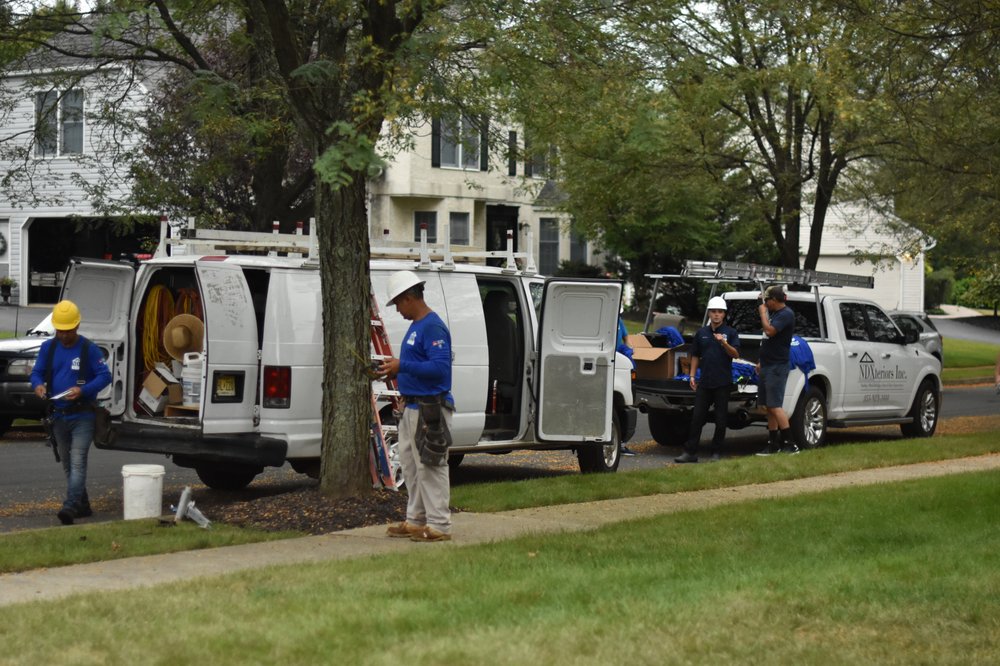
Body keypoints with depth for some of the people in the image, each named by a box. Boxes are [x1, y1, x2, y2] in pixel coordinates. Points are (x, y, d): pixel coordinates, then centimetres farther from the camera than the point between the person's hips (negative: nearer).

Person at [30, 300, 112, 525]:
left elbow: (105, 376, -9)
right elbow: (37, 372, 11)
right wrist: (37, 385, -13)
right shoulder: (48, 348, 6)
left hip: (82, 416, -6)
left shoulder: (89, 349, -8)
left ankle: (71, 506, -26)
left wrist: (83, 390, -24)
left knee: (77, 461, -16)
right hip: (58, 415, 6)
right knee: (66, 463, 12)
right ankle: (83, 505, 23)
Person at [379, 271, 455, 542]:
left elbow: (440, 367, -26)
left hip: (430, 410, -11)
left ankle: (439, 525, -3)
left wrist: (402, 366, -23)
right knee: (411, 466, 16)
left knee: (430, 467, -7)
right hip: (412, 408, 11)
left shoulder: (433, 327, -16)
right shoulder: (415, 326, 16)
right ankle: (416, 521, 24)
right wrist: (393, 368, 10)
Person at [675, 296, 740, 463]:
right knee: (697, 418, 0)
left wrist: (724, 343, -26)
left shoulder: (730, 332, 1)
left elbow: (735, 354, -9)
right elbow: (695, 356, 16)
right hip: (704, 382, 3)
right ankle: (690, 452, 1)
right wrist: (692, 376, 8)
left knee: (721, 420, 2)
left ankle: (716, 453, 9)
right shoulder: (702, 333, 12)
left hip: (723, 382, -3)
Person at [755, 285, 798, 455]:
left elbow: (770, 331, -26)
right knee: (769, 407, 9)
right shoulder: (774, 313, 16)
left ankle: (790, 444, -12)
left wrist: (763, 313, -12)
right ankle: (773, 445, 13)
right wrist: (762, 362, 22)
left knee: (775, 406, -13)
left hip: (777, 367, -10)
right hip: (768, 366, 10)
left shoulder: (786, 314, -13)